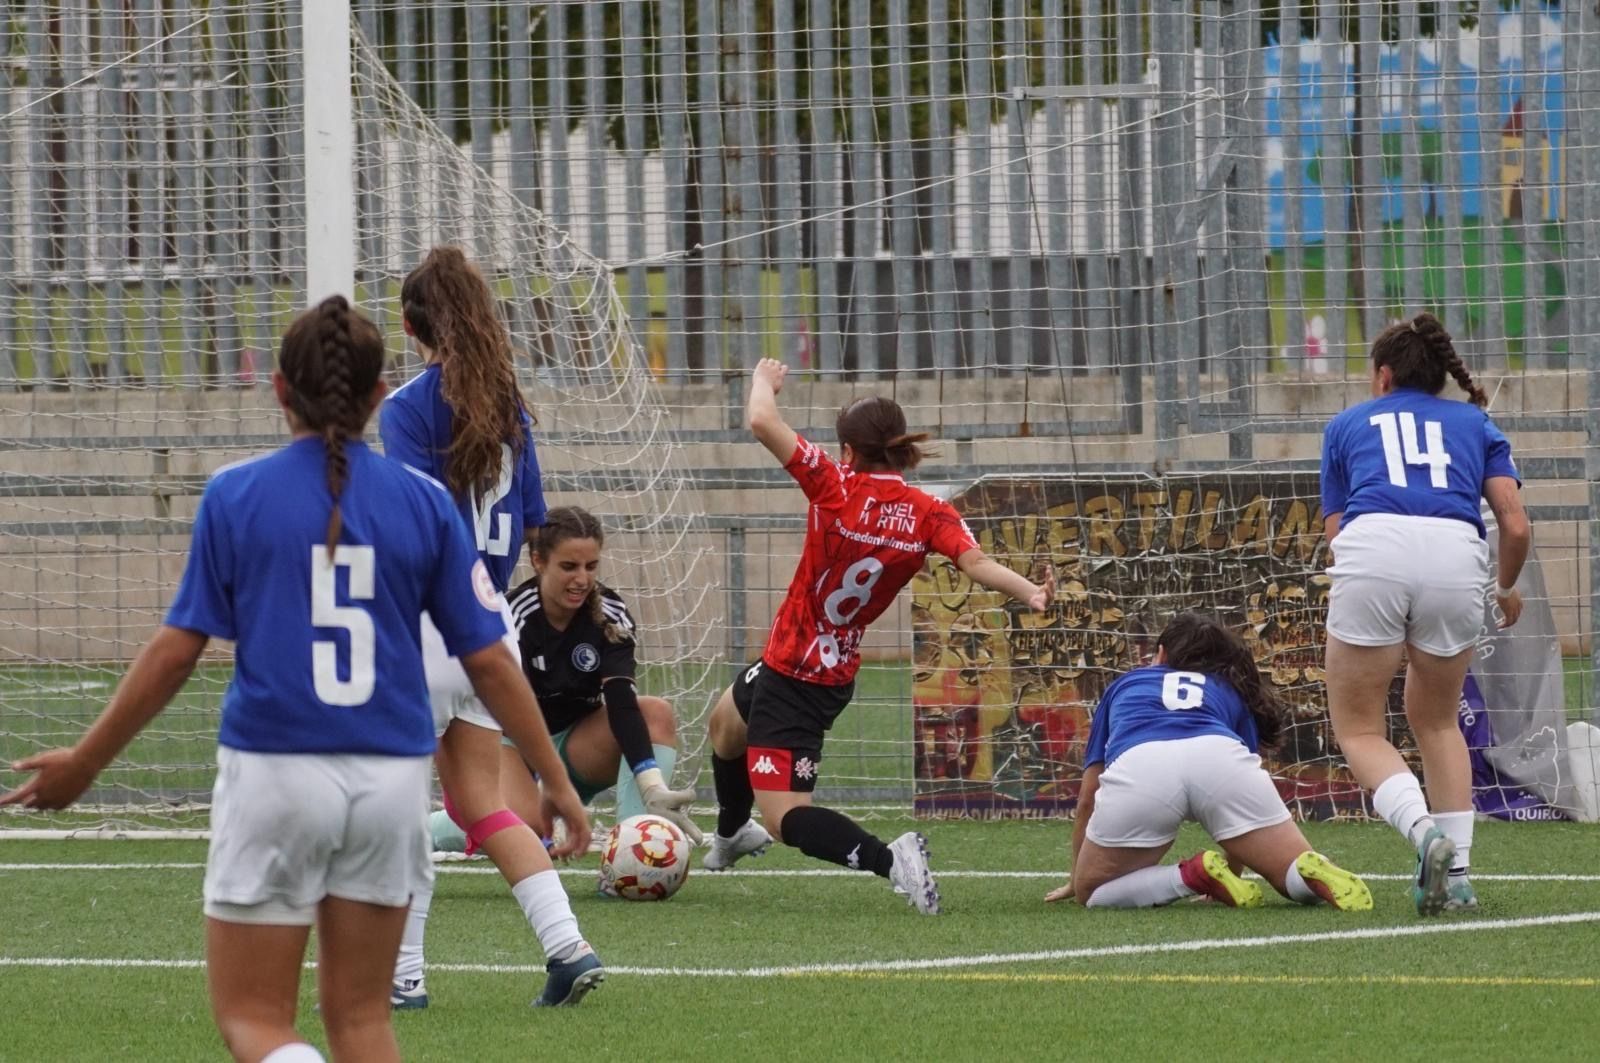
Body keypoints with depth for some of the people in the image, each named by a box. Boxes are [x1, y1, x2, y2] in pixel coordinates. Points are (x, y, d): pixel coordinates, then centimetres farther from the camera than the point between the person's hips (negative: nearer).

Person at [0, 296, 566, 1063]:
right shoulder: (422, 503, 1)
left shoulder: (235, 496, -4)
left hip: (273, 775, -3)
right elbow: (488, 661, 2)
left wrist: (84, 762, 8)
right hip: (389, 775, 3)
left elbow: (177, 650, -3)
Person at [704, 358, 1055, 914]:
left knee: (786, 818, -7)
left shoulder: (837, 489, -22)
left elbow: (762, 421, -25)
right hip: (835, 673, 8)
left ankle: (889, 859, -30)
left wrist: (763, 381, -5)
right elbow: (976, 562, -28)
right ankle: (730, 836, 63)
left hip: (792, 675, -8)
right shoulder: (928, 515, -9)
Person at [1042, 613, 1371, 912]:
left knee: (1091, 892, 17)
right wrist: (1231, 873, 57)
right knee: (1301, 883, 12)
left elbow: (1087, 800, 40)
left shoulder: (1124, 685, 39)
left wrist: (1077, 880, 53)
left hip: (1135, 767, -1)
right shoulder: (1232, 692, 38)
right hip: (1221, 759, 1)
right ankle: (1314, 872, -23)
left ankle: (1191, 876, -6)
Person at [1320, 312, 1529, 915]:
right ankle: (1456, 876, 13)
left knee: (1358, 728, 9)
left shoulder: (1348, 425, 27)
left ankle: (1423, 830, -18)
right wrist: (1508, 589, 35)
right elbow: (1515, 526, 17)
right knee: (1436, 720, 22)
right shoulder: (1475, 424, 27)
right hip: (1457, 557, 2)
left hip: (1372, 548, -2)